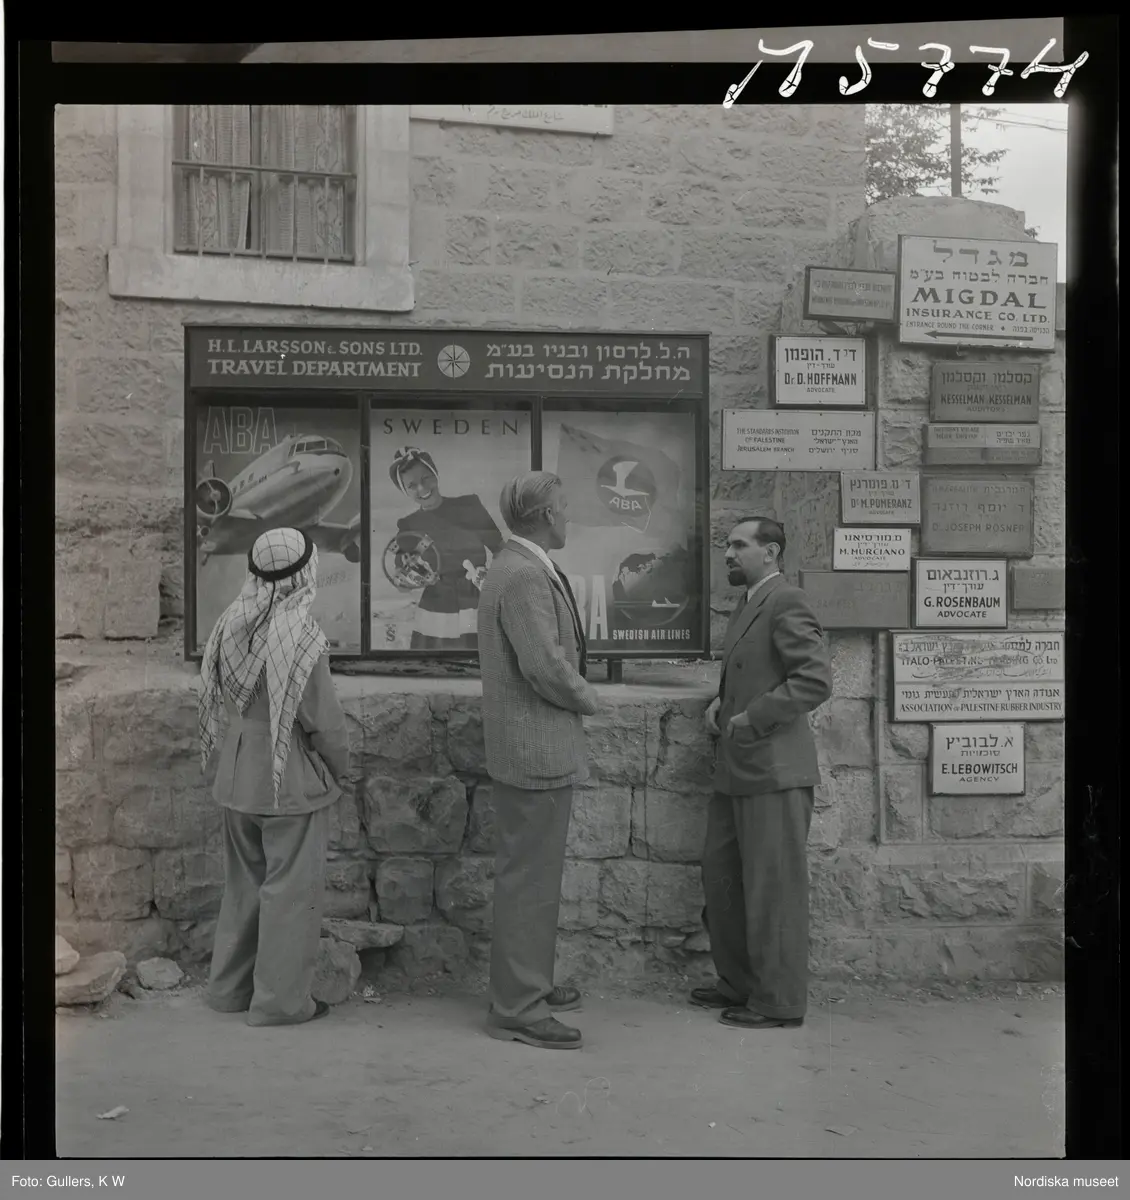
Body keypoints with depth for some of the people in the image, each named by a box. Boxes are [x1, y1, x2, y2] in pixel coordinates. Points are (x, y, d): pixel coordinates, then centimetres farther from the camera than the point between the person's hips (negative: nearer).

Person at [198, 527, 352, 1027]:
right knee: (291, 889, 6)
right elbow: (323, 720, -17)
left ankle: (230, 987, 30)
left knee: (244, 883, 20)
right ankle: (280, 999, 15)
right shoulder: (300, 636, -21)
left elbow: (222, 699, 9)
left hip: (237, 777, 7)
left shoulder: (232, 623, -1)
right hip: (291, 783, -7)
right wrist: (341, 767, -1)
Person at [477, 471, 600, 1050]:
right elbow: (544, 665, -27)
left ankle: (529, 984, 33)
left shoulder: (518, 568, 14)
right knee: (528, 878, -3)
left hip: (534, 747, 11)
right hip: (535, 749, -11)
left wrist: (577, 689, 7)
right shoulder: (525, 577, -20)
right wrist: (586, 697, -10)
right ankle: (517, 1009, 5)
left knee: (532, 874, 20)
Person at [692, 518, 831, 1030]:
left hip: (774, 772, -10)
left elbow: (815, 680, -22)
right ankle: (739, 984, 30)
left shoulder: (787, 603, -13)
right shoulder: (748, 604, 17)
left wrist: (750, 720, -18)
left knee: (773, 889, 0)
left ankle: (779, 1001, 12)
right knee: (720, 876, 16)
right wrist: (721, 703, 9)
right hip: (737, 770, 10)